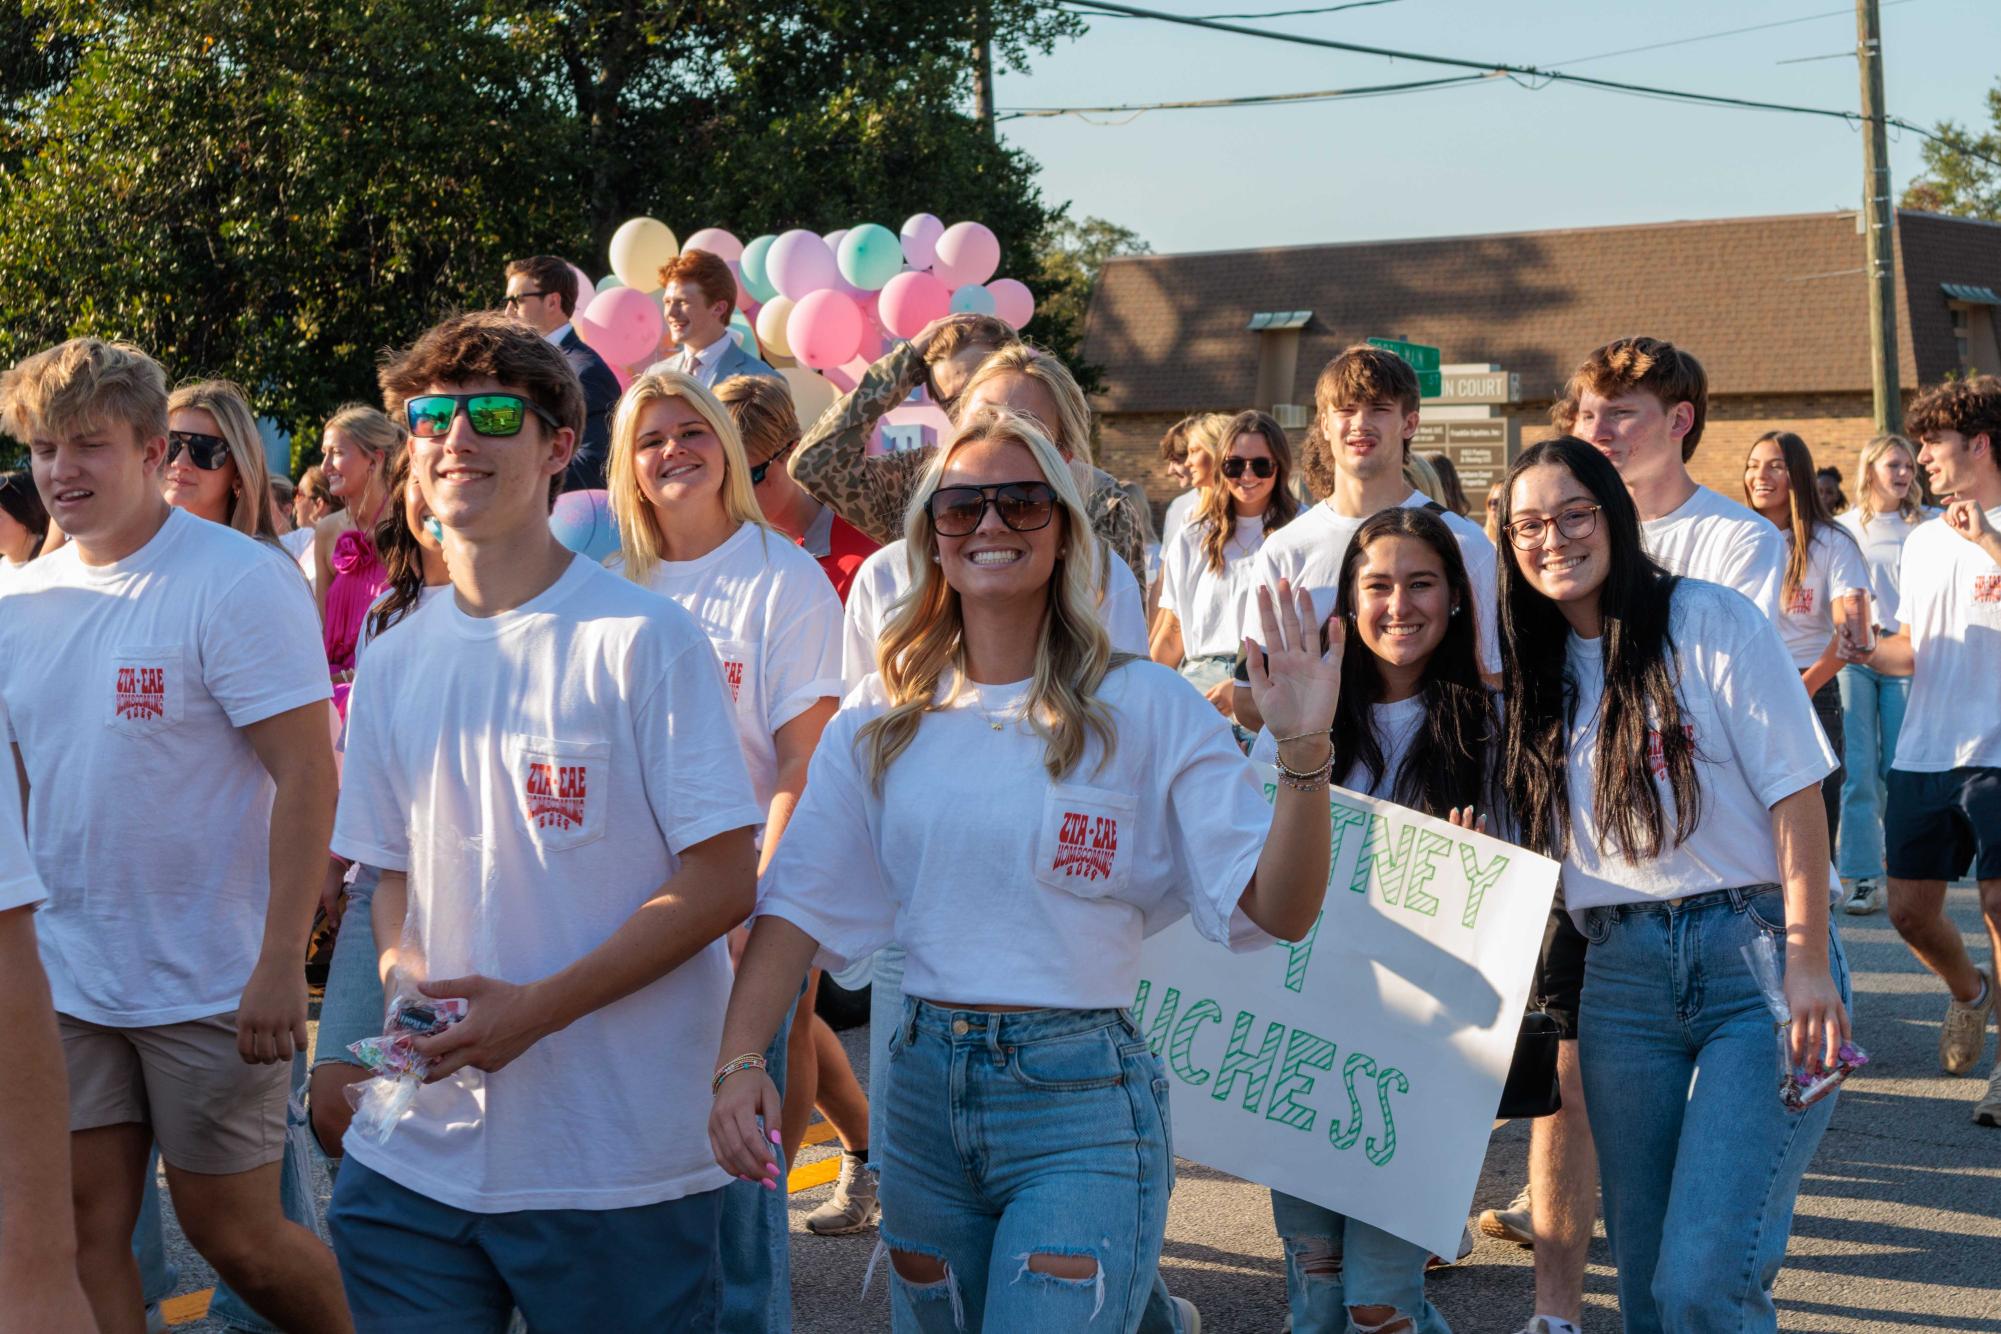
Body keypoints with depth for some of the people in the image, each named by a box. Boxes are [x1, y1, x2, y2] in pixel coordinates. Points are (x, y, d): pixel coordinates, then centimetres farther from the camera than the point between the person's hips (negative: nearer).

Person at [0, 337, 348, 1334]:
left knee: (235, 1235, 4)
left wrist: (280, 965, -21)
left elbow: (307, 776, -16)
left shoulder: (236, 585, -13)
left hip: (214, 986, -5)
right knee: (86, 1234, 7)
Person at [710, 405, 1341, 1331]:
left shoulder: (1145, 709, -5)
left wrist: (1303, 753, -22)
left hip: (1081, 1103, -4)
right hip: (924, 1091, 4)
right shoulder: (883, 719, 6)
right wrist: (739, 1060, -11)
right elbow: (803, 900, 3)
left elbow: (1272, 910, -8)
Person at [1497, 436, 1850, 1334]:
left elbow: (1795, 795, -8)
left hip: (1754, 957, -5)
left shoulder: (1711, 622, -4)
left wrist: (1809, 961, -14)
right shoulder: (1539, 670, 13)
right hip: (1620, 980, 5)